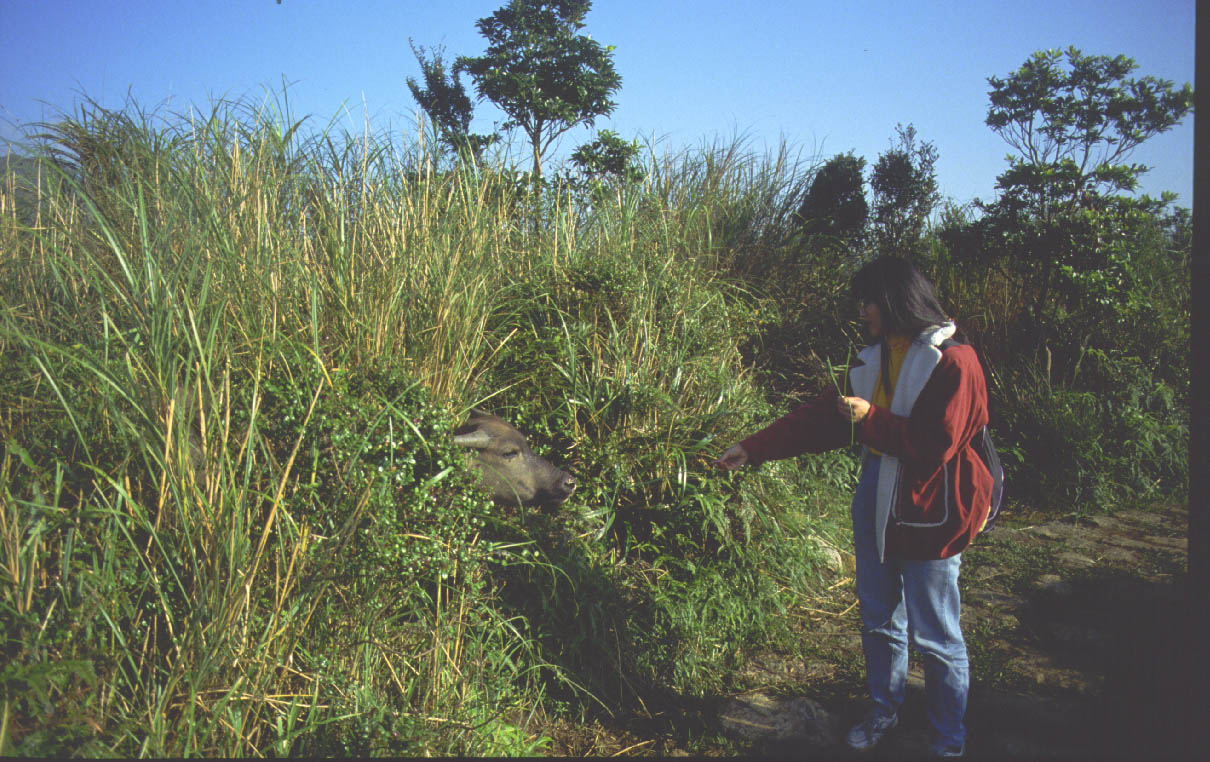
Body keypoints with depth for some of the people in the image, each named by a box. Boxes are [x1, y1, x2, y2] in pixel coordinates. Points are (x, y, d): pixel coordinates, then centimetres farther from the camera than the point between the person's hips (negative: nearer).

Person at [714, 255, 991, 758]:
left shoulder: (951, 362, -14)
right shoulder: (872, 360, 9)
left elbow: (936, 444, -21)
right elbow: (820, 418, 9)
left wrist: (871, 419, -18)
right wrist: (753, 448, 4)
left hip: (928, 514, -7)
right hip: (875, 509, 7)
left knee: (935, 637, 5)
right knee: (879, 622, 20)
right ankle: (883, 711, 40)